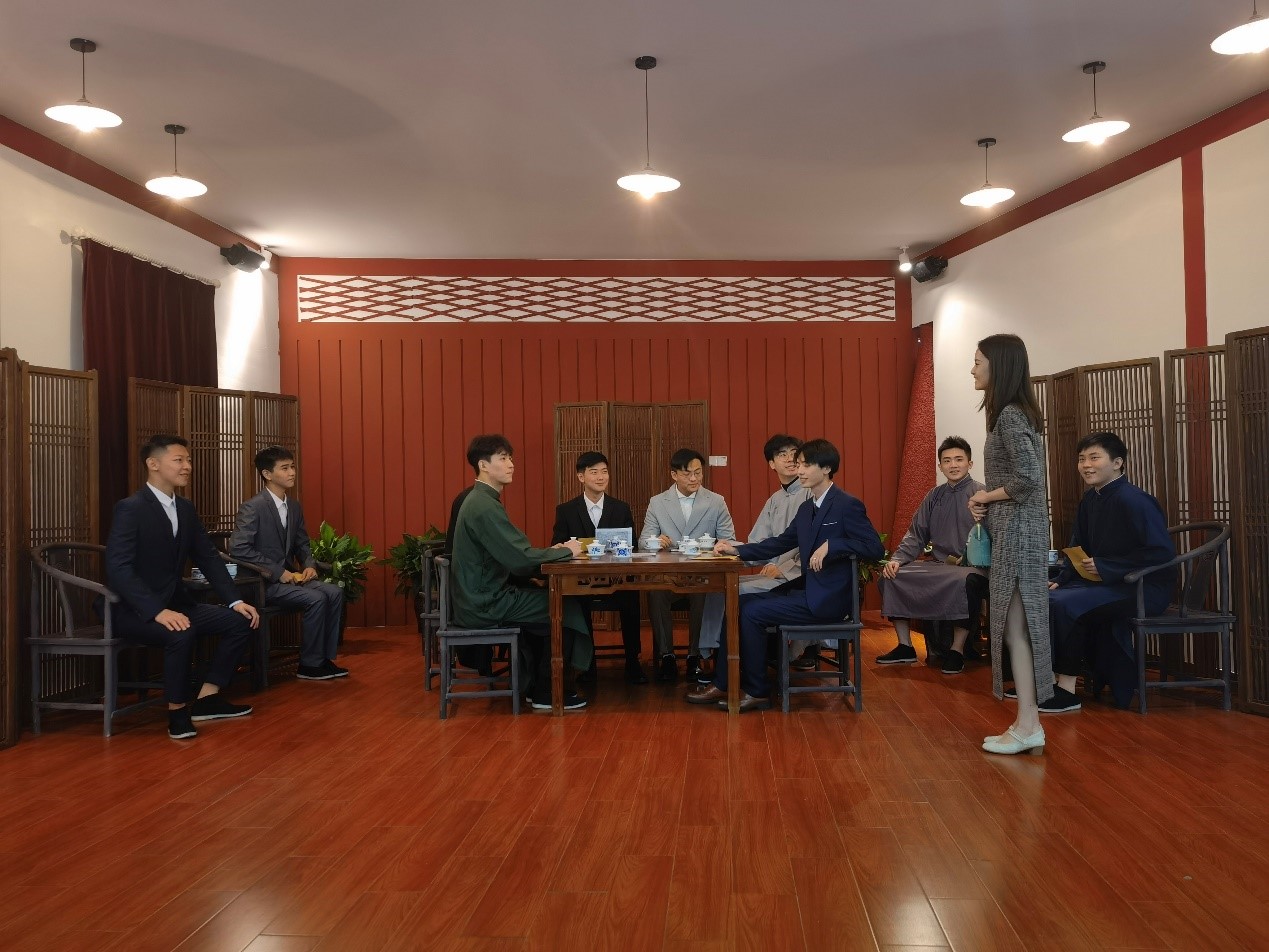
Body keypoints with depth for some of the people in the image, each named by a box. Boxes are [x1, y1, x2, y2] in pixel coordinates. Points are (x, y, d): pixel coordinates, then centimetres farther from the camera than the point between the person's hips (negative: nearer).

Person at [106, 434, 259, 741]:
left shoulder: (185, 508, 8)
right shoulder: (130, 508, -16)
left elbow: (208, 558, 10)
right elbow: (118, 569, -26)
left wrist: (235, 601, -3)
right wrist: (158, 611, -35)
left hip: (174, 602, 8)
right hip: (133, 610, -8)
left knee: (240, 620, -6)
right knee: (181, 633, -35)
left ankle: (207, 699, 3)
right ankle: (178, 712, -13)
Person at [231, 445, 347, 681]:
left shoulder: (294, 506, 10)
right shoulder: (252, 508, -13)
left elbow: (302, 544, 19)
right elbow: (238, 549, -23)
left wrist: (310, 566, -3)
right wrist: (279, 572, -22)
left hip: (288, 577, 7)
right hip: (262, 583, -7)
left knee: (334, 592, -13)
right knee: (316, 599, -25)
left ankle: (325, 657, -5)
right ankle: (309, 666, -11)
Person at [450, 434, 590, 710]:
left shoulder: (480, 500, 12)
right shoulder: (484, 506, -21)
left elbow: (512, 553, 12)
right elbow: (520, 559, -26)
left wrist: (552, 551, 0)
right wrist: (565, 552, -12)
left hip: (482, 597, 10)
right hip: (484, 605, -10)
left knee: (549, 602, 18)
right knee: (565, 610, -3)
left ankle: (536, 686, 23)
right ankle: (547, 695, 8)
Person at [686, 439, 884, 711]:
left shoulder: (847, 505, -12)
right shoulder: (806, 508, 14)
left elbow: (875, 548, -18)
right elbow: (781, 543, 16)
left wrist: (830, 545, -26)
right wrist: (737, 550, 6)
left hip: (827, 598, -9)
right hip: (806, 589, 9)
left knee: (752, 612, -16)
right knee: (738, 604, 0)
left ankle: (757, 691, -3)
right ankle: (722, 683, 3)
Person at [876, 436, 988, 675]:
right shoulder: (934, 496, 15)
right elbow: (916, 535, 15)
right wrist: (896, 559, -2)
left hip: (970, 567, -6)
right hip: (937, 565, 6)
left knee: (966, 581, -38)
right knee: (890, 576, -10)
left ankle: (957, 650, -20)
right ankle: (905, 647, -1)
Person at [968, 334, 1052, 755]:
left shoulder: (1010, 415, -15)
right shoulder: (1013, 413, 15)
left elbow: (1029, 478, -25)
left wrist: (987, 496, -11)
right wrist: (985, 501, 6)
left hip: (1016, 530, -10)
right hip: (1015, 530, 10)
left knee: (1015, 624, -4)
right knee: (1016, 624, 11)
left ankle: (1028, 727, 3)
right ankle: (1028, 722, 17)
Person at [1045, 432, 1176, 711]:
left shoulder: (1132, 500, -18)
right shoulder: (1090, 499, 7)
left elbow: (1162, 552, -24)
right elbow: (1079, 551, 15)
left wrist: (1105, 567, -21)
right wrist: (1059, 581, -1)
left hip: (1146, 588, -9)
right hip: (1110, 583, 9)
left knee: (1064, 605, -24)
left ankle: (1067, 692, -13)